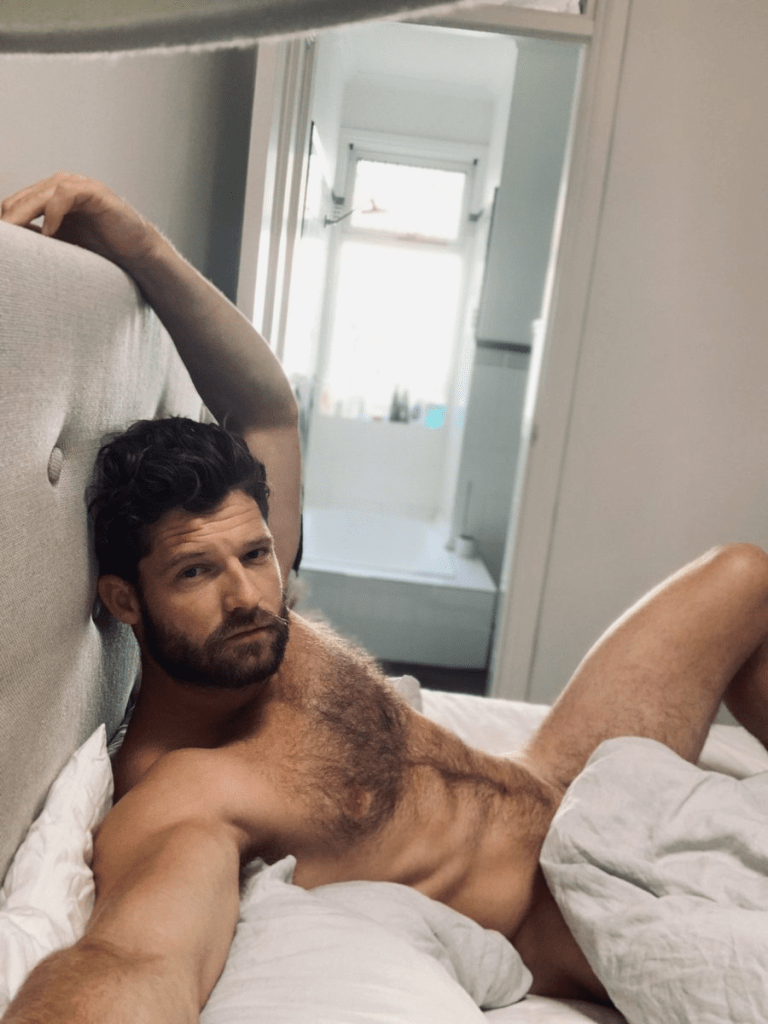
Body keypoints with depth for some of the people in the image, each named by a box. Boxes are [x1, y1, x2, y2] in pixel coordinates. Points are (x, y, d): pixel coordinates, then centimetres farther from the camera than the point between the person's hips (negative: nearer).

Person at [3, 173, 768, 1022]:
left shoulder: (252, 615, -7)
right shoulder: (177, 795, -29)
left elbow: (264, 408, -5)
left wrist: (134, 240, -16)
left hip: (544, 788, 8)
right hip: (547, 920, -8)